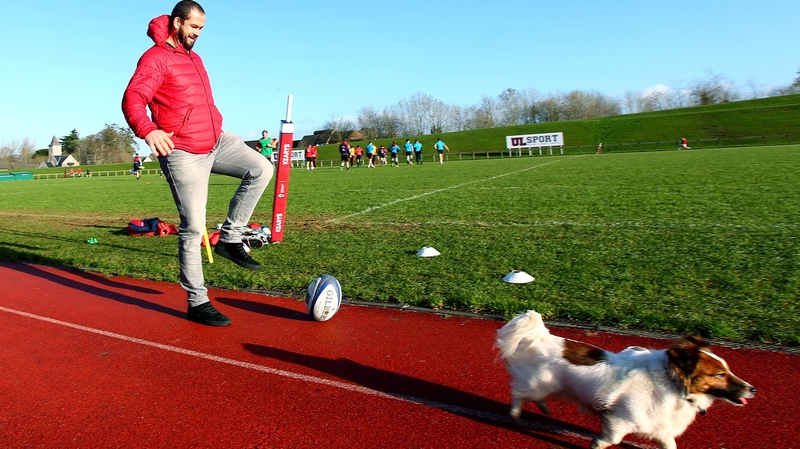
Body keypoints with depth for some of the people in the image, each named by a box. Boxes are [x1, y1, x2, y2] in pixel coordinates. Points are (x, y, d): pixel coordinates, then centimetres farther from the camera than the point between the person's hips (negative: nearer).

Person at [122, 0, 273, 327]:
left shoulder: (194, 57, 19)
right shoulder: (156, 58, -8)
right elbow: (132, 98, -22)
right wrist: (147, 130, -40)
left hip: (216, 142, 8)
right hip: (183, 154, -8)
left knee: (261, 170, -6)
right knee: (193, 229, -6)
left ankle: (230, 239, 1)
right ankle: (197, 303, 6)